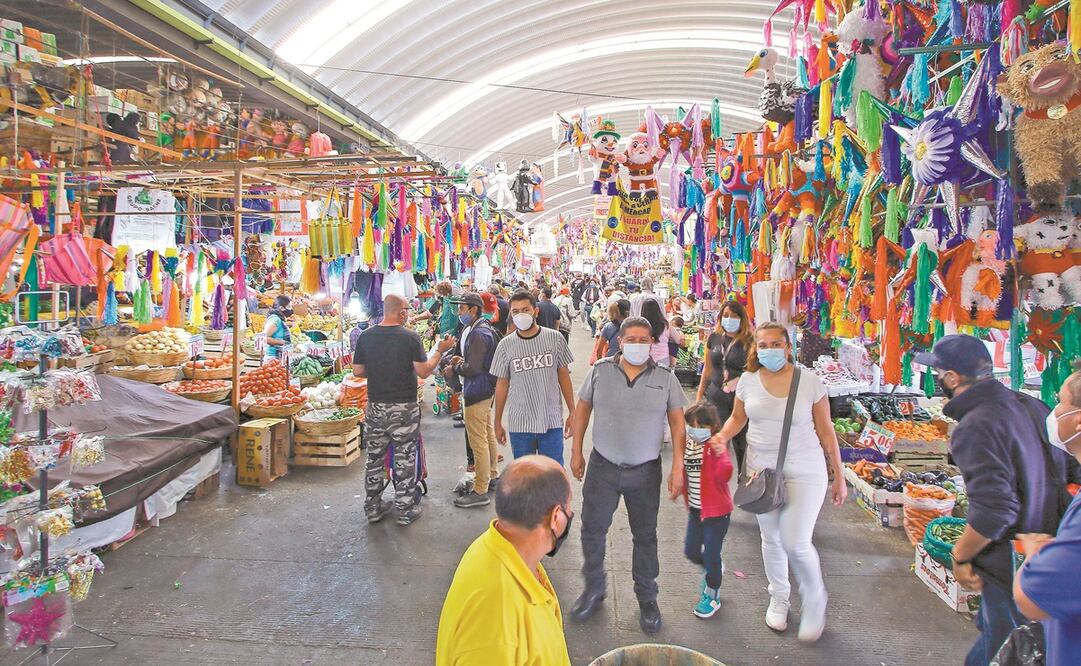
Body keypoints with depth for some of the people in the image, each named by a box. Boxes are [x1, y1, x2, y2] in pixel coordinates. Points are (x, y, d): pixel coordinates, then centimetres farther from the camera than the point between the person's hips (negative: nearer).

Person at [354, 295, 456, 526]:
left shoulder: (365, 337, -1)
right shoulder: (410, 337, -12)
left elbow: (358, 371, 2)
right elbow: (423, 372, -11)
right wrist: (440, 350, 1)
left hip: (375, 407, 4)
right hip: (404, 409, -3)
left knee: (374, 458, 15)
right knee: (405, 460, 8)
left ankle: (373, 508, 24)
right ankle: (405, 510, 16)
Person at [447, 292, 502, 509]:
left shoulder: (477, 334, -22)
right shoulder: (485, 328, 10)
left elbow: (473, 368, -25)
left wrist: (455, 367, -8)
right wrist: (463, 360, 7)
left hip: (476, 393, -11)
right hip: (486, 389, 11)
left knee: (478, 442, -4)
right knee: (488, 434, 22)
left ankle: (480, 492, 3)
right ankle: (493, 474, 38)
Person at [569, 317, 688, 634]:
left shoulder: (665, 378, -4)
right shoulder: (600, 371, -4)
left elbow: (677, 422, -1)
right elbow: (582, 408, 5)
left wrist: (678, 467, -6)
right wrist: (576, 451, 4)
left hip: (645, 471, 0)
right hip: (603, 466, 1)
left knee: (645, 536, 13)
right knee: (592, 531, 8)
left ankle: (647, 599, 31)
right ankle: (594, 589, 32)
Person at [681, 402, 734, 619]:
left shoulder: (715, 447, -19)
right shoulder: (687, 445, -1)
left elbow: (725, 475, -35)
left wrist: (721, 455, -51)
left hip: (716, 511, -6)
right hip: (695, 509, 6)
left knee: (711, 555, 4)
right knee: (691, 551, 15)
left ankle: (712, 596, 25)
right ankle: (713, 571, 45)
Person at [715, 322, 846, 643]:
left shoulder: (809, 381, -9)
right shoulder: (748, 380, -2)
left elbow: (825, 430, -3)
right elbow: (738, 418, 12)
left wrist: (839, 476, 0)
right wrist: (722, 436, -9)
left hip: (804, 472, -3)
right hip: (761, 469, 3)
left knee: (795, 543, -9)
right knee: (771, 538, 16)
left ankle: (815, 599, 21)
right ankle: (779, 598, 39)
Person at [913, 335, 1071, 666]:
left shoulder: (974, 428, -25)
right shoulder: (1032, 406, 1)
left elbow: (993, 511, -30)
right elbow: (1069, 473, 10)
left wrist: (960, 555, -14)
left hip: (1010, 567, -8)